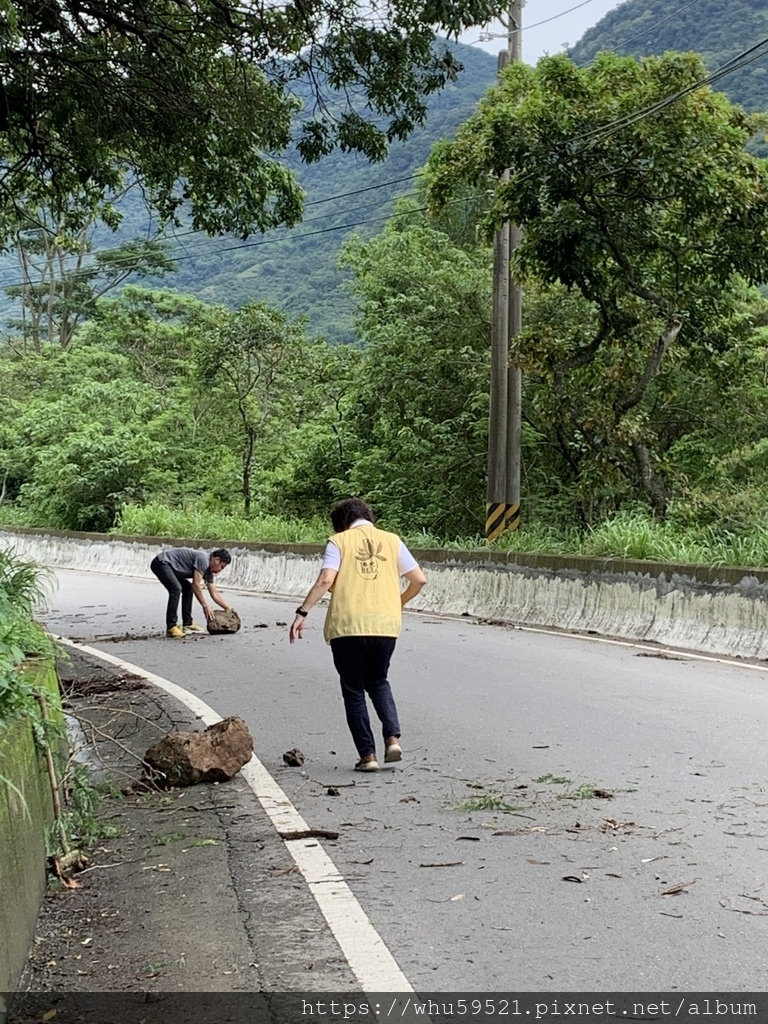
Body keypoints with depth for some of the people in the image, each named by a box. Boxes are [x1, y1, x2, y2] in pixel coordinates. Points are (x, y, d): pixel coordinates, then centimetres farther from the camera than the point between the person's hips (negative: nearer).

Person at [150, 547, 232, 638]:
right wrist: (205, 606, -17)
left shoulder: (208, 570, 10)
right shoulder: (203, 559, -19)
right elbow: (196, 585, -23)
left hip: (169, 565, 11)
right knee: (176, 589, -26)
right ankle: (171, 627, -24)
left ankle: (187, 624, 14)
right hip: (161, 562, -11)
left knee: (188, 588, 14)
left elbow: (215, 594, 17)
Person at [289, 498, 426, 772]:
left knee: (354, 691, 10)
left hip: (348, 626, -3)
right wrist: (399, 603, 26)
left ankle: (368, 755, 7)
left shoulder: (338, 541, 3)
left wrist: (302, 613, -8)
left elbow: (325, 580, -11)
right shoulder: (392, 540, 11)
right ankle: (393, 738, 3)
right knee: (378, 682, 23)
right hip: (385, 625, 3)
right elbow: (419, 579, 9)